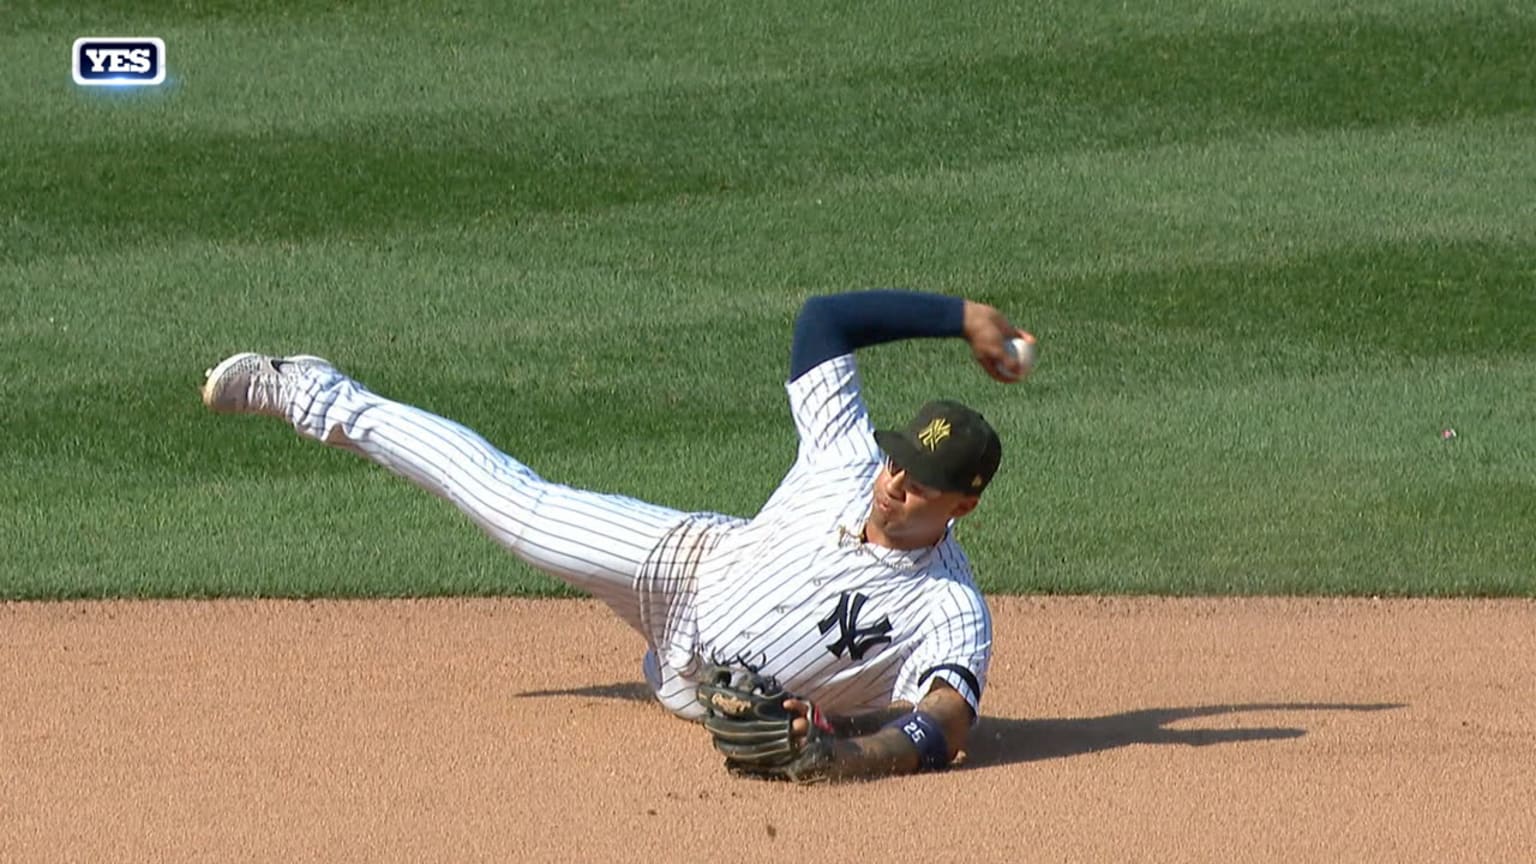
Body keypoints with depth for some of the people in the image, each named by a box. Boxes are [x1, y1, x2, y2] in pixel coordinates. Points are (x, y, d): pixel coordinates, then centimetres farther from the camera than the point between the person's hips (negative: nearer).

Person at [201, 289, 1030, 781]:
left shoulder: (952, 616, -34)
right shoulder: (849, 462, -25)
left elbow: (947, 727, -48)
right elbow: (821, 318, -19)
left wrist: (845, 752, -65)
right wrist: (964, 316, -20)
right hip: (692, 562, 2)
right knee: (517, 502, 8)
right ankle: (318, 398, 26)